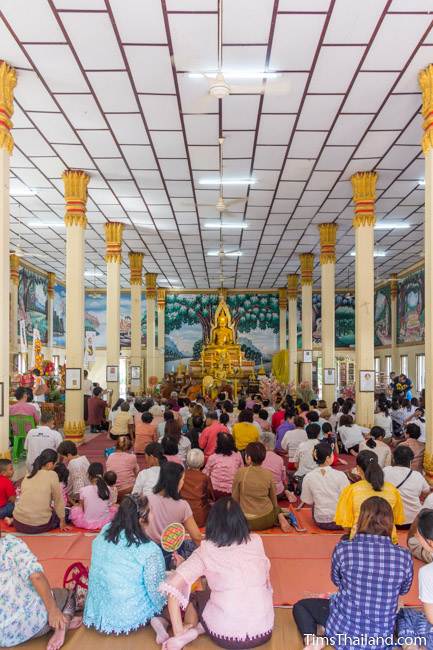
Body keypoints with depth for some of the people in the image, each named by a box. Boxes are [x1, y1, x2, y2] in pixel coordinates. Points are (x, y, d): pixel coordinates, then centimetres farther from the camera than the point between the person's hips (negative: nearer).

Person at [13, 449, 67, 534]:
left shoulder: (27, 476, 8)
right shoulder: (52, 475, -8)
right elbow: (58, 500, -2)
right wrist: (62, 521, 10)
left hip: (19, 524, 5)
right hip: (39, 526, -5)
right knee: (59, 515, 24)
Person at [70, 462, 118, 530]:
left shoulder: (83, 490, -13)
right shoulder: (107, 489, -8)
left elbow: (81, 507, 0)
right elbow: (109, 505, 5)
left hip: (87, 523, 0)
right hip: (105, 522, 0)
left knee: (74, 509, 24)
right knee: (114, 508, 28)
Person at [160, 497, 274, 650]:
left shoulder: (206, 550, -5)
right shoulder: (256, 542, 2)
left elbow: (172, 585, -11)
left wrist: (178, 632, -6)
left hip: (226, 635, -2)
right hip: (264, 630, 2)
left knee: (194, 596, 27)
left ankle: (190, 631, 1)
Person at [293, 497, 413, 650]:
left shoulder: (343, 548, -18)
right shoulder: (404, 556, -14)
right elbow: (403, 590, 8)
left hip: (343, 630, -3)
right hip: (382, 638, 4)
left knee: (300, 606, 21)